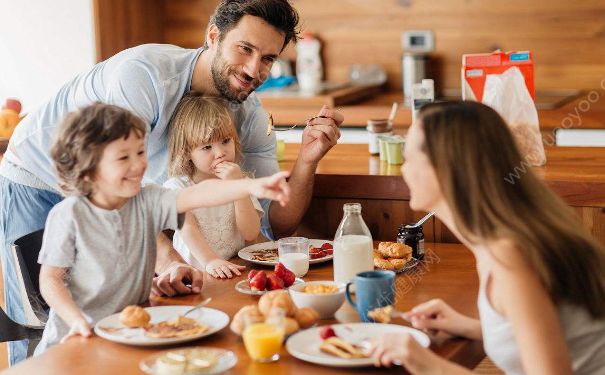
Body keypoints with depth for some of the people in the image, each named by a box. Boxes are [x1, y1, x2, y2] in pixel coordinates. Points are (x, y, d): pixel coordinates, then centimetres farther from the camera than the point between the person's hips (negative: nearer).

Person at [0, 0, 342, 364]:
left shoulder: (250, 115, -12)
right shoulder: (144, 71, -33)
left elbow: (278, 225, -13)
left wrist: (308, 159, -28)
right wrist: (167, 259, -55)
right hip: (39, 181, -5)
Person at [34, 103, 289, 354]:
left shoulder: (147, 203, 0)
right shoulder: (69, 215, -9)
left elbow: (197, 195, -15)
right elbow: (50, 279, -5)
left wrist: (250, 186, -31)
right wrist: (77, 321, -19)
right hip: (80, 337, -4)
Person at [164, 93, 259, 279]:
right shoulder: (176, 186, 2)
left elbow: (251, 234, -1)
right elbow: (188, 229, -12)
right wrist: (210, 261, -28)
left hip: (234, 271, 1)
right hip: (194, 271, -1)